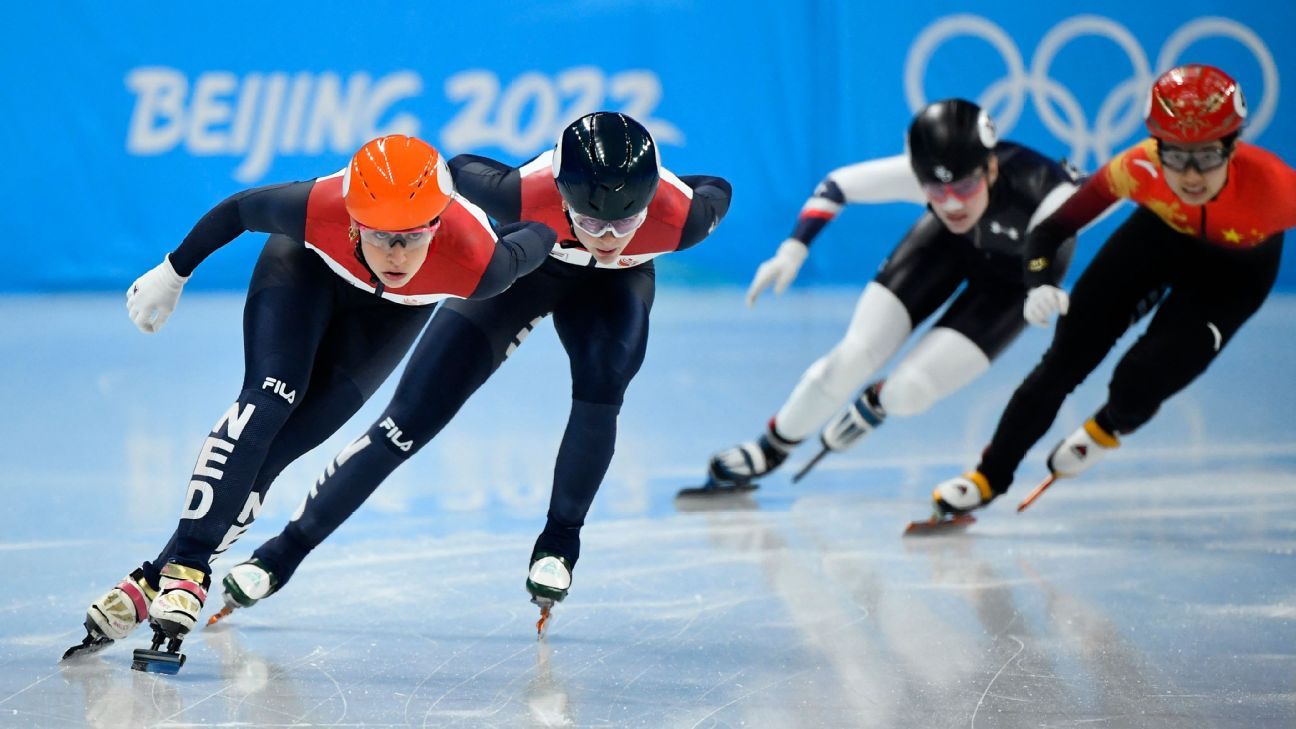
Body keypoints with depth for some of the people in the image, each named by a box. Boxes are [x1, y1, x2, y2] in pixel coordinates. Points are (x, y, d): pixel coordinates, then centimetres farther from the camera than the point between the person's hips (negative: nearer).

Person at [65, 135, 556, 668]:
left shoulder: (476, 263, -43)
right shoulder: (318, 209, -40)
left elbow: (537, 240, -21)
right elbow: (239, 209, -19)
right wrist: (173, 272, -4)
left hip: (394, 311, 0)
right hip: (309, 267, 0)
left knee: (274, 451, -11)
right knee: (266, 402, -24)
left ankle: (157, 580, -11)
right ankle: (184, 569, -24)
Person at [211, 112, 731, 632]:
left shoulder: (679, 215, -39)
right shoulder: (525, 193, -42)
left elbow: (716, 193, -14)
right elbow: (462, 171, -19)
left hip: (614, 282, 1)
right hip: (519, 265, -1)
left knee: (601, 380, -31)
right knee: (410, 420, -6)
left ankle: (560, 541, -8)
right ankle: (284, 552, 5)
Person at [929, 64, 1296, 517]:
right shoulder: (1140, 169, -35)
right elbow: (1057, 221, -23)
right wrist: (1040, 282, -36)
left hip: (1238, 266, -2)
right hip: (1161, 233, 2)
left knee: (1146, 377, -16)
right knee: (1068, 355, -3)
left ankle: (1110, 429, 22)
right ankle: (991, 475, 14)